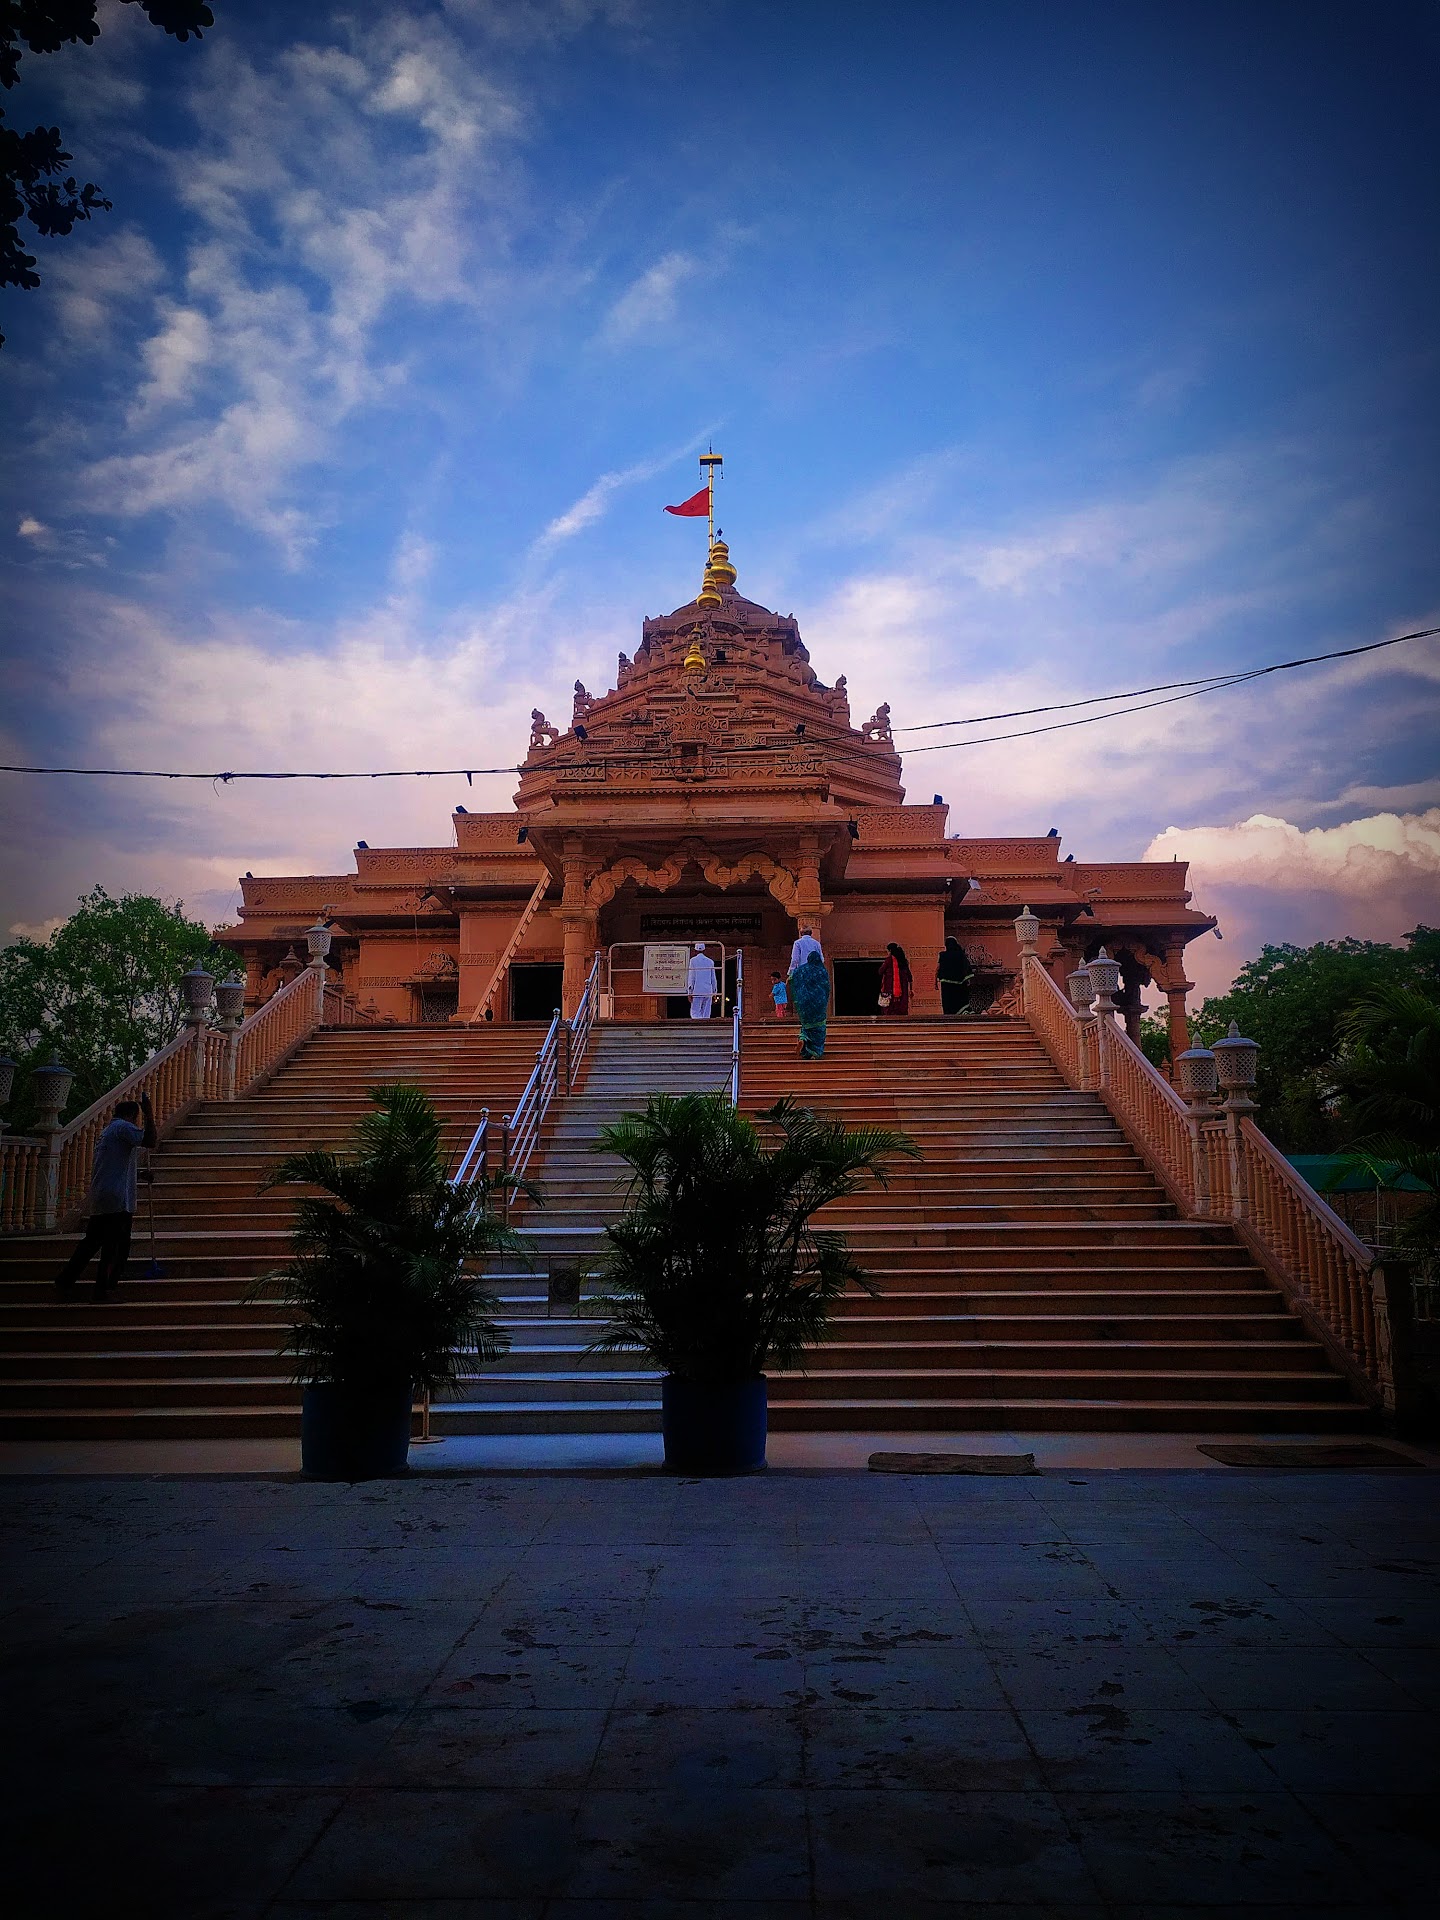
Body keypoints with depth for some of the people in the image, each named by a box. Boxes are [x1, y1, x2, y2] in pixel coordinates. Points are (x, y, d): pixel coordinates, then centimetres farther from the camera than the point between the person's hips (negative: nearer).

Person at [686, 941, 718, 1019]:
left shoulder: (693, 960, -1)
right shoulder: (710, 961, 10)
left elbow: (691, 977, -4)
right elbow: (713, 978, 11)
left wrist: (690, 992, -1)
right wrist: (714, 992, 18)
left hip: (697, 992, -4)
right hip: (708, 992, 4)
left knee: (695, 1014, -4)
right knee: (706, 1014, 6)